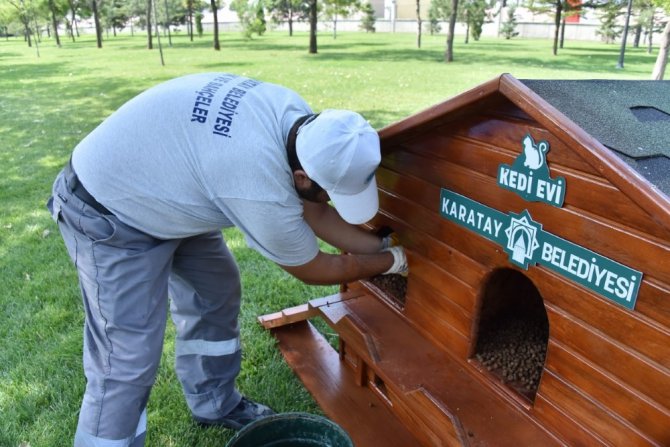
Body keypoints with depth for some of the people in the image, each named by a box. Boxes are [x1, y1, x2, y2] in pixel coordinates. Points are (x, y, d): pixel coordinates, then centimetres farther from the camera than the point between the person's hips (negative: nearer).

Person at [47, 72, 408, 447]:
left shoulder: (296, 117, -13)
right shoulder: (264, 192, -37)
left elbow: (317, 213, 2)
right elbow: (315, 270, -16)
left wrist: (383, 245, 1)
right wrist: (393, 261, -3)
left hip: (164, 188, 9)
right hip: (108, 214, -9)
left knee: (217, 293, 16)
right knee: (128, 362, -9)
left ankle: (216, 405, 36)